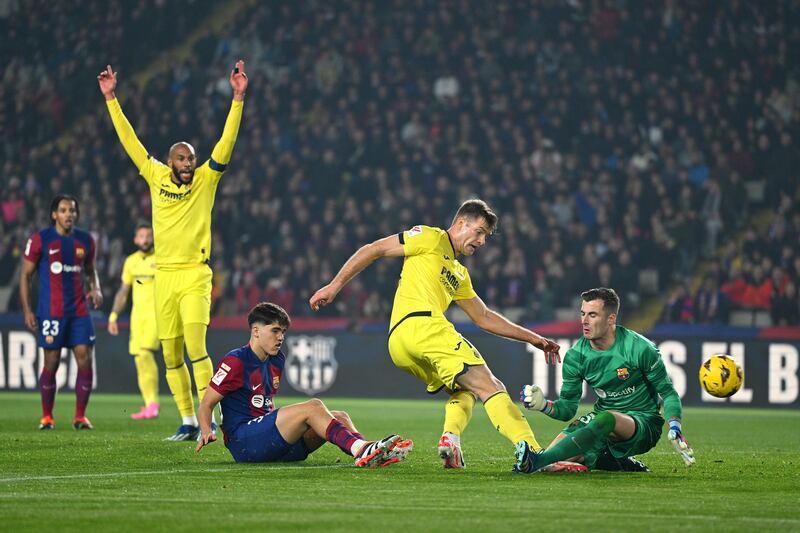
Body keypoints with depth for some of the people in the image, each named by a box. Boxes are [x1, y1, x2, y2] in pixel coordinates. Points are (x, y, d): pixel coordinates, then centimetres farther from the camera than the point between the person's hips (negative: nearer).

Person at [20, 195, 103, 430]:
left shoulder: (85, 240, 9)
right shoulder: (40, 240, -2)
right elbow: (25, 275, 2)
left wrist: (96, 289, 4)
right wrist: (27, 311, -4)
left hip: (79, 311, 3)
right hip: (51, 311, -3)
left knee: (85, 359, -4)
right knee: (51, 363, 0)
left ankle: (80, 416, 4)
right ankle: (47, 417, 12)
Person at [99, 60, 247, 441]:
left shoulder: (206, 180, 2)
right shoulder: (157, 178, 8)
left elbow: (227, 141, -5)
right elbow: (129, 141, 12)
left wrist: (238, 98, -13)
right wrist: (111, 99, 12)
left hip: (195, 274, -3)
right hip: (164, 276, 3)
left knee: (195, 347, -15)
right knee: (171, 356, 4)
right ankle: (188, 421, 12)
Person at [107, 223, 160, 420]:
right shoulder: (131, 261, 14)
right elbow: (123, 291, 21)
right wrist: (113, 315, 15)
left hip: (156, 313, -5)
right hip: (137, 314, 5)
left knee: (145, 353, -21)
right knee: (139, 359, 0)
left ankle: (153, 402, -16)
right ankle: (148, 406, 5)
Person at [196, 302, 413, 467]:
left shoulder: (276, 362, 19)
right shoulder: (235, 361, -5)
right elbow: (206, 404, -6)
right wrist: (207, 432, -22)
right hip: (242, 441, -9)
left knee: (340, 417, -6)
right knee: (313, 407, -27)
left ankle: (373, 453, -33)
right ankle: (360, 450, -45)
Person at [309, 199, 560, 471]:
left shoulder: (460, 274, 33)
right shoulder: (432, 238, 9)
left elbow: (484, 317, 37)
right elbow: (373, 250, 6)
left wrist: (533, 338, 33)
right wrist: (335, 285, 0)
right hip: (421, 324, -9)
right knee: (490, 387, -14)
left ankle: (451, 437, -8)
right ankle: (531, 450, -28)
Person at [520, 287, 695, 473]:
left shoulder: (640, 349, -14)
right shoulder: (575, 356, -3)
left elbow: (668, 392, -6)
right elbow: (567, 408, 0)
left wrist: (675, 429, -22)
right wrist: (544, 405, -22)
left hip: (644, 422, -4)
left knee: (606, 419, -39)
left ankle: (535, 461, -45)